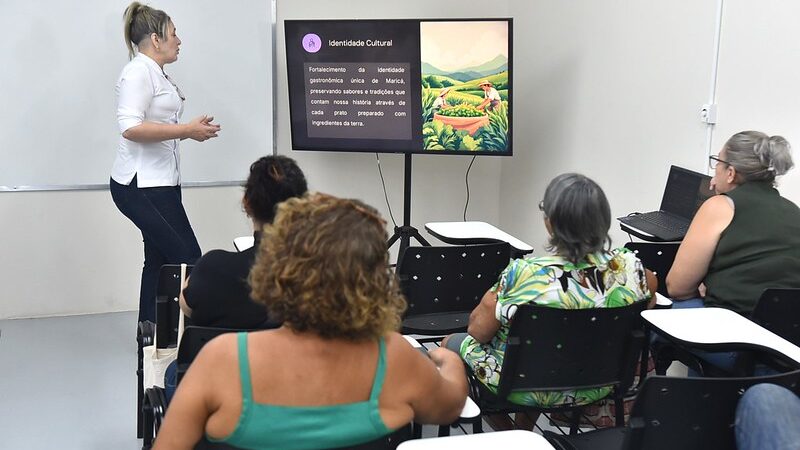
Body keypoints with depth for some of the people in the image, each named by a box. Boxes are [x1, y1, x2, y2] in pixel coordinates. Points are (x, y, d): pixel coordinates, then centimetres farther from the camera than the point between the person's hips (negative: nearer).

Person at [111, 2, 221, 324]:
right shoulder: (139, 71, -13)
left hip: (160, 183, 10)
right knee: (188, 259, -11)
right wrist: (186, 130, -23)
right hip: (141, 185, -10)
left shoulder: (157, 74, 18)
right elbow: (130, 127, -25)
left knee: (160, 260, 11)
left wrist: (191, 130, 9)